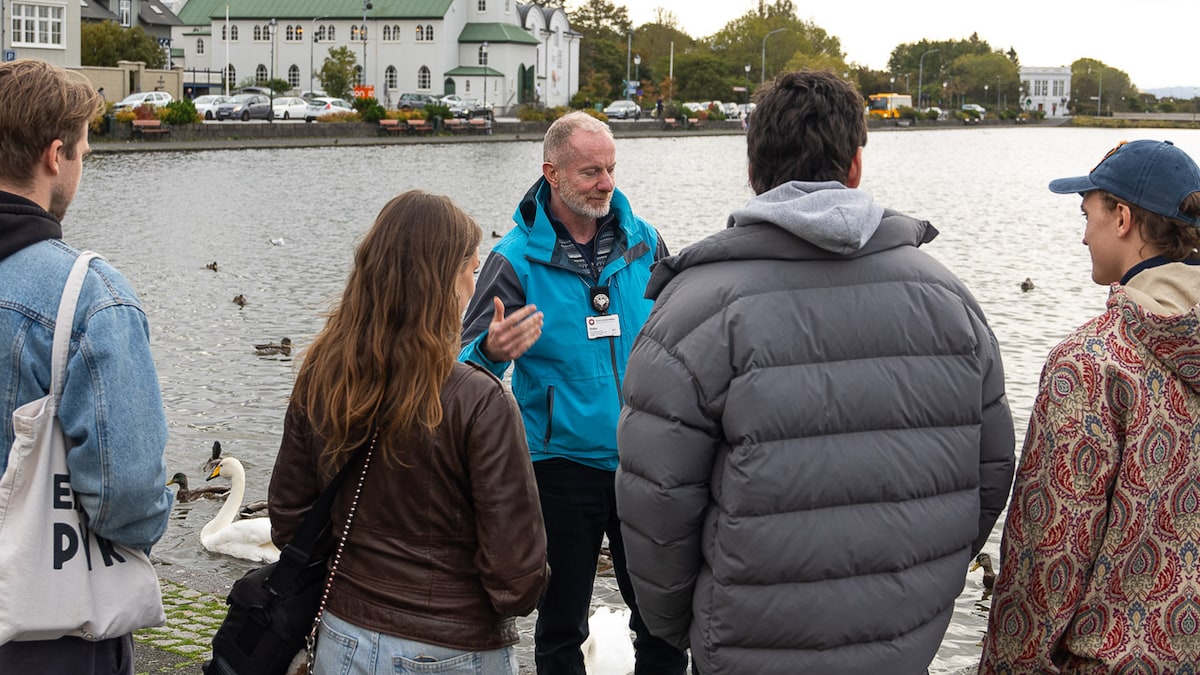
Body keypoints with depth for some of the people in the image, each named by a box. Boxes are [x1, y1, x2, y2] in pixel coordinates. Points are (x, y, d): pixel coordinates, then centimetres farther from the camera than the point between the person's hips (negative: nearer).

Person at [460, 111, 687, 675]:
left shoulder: (643, 242, 2)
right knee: (561, 627, 11)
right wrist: (493, 351, -34)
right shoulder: (516, 259, -8)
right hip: (561, 466, -2)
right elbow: (466, 364, -11)